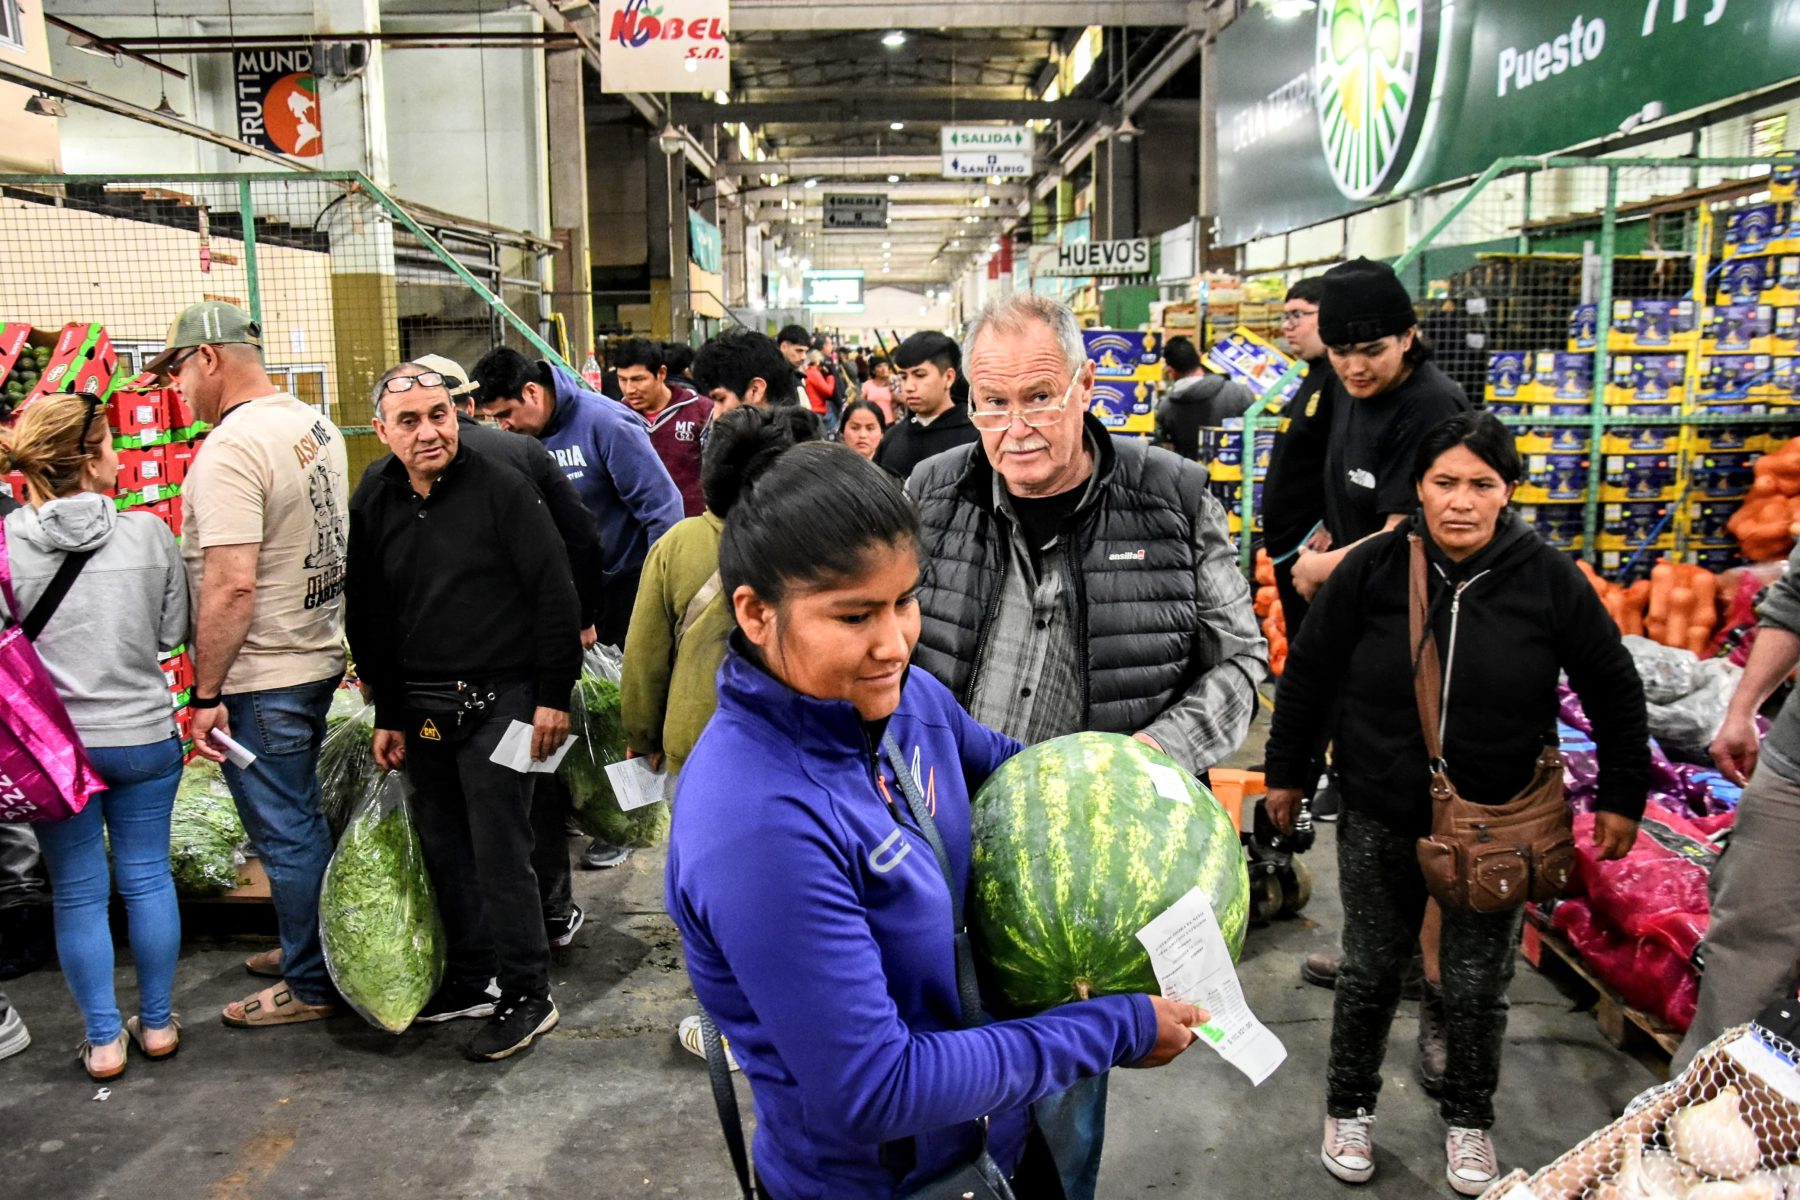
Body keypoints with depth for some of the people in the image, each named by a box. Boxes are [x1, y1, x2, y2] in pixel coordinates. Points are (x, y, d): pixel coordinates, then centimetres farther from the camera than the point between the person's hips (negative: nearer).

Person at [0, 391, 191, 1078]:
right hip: (144, 736, 0)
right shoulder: (148, 534, -10)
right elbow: (175, 633, 0)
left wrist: (55, 641, 12)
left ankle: (103, 1042, 21)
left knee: (78, 894, 12)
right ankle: (157, 1024, 26)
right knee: (148, 879, 14)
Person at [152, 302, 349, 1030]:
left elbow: (232, 585, -26)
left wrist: (206, 694, -18)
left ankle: (310, 985, 18)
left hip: (261, 678, -9)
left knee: (286, 834, 4)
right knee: (301, 822, 21)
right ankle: (314, 949, 36)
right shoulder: (315, 426, 7)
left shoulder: (231, 447, -21)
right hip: (318, 656, 9)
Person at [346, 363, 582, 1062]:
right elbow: (368, 618, 13)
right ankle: (471, 979, 30)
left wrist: (553, 694, -12)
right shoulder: (373, 504, 7)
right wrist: (387, 715, 13)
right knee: (444, 852, 14)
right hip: (420, 709, 6)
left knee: (499, 854, -2)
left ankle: (526, 996, 13)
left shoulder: (501, 489, -10)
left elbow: (555, 595, -10)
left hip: (497, 702, -6)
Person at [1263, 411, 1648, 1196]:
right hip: (1380, 820, 0)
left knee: (1477, 985, 12)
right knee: (1371, 971, 14)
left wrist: (1621, 798, 5)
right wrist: (1287, 776, 5)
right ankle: (1348, 1109, 35)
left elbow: (1614, 691, 2)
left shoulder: (1548, 579, -9)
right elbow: (1307, 674, 0)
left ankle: (1468, 1120, 36)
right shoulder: (1372, 570, -11)